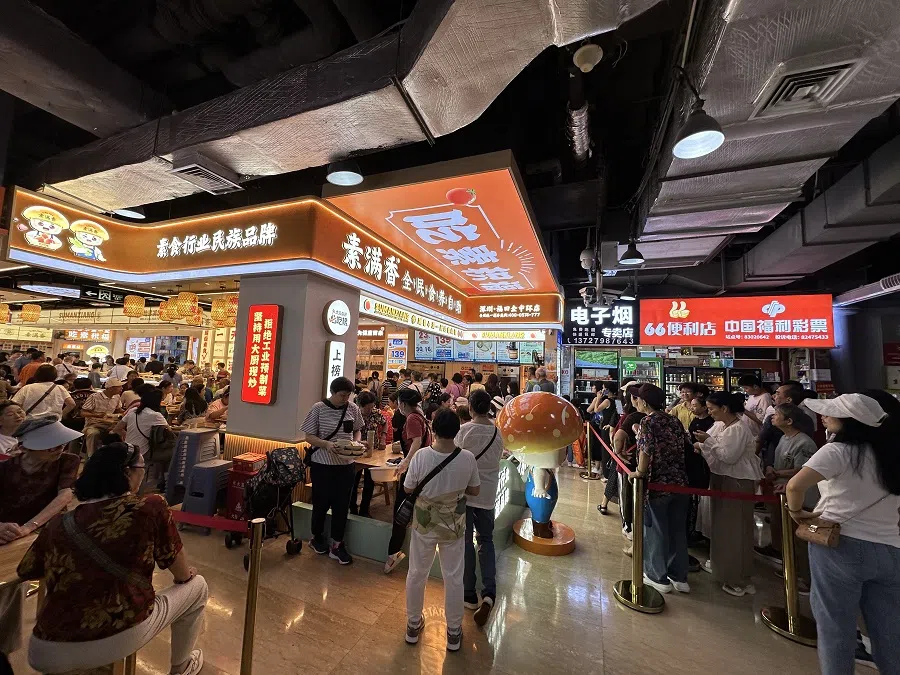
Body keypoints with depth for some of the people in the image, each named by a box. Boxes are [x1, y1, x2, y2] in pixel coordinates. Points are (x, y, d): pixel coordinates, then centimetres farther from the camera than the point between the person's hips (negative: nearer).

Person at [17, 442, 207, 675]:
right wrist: (187, 573, 23)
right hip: (122, 637, -5)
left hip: (46, 653, 5)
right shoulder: (151, 507, -10)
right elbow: (183, 575, -1)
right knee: (197, 586, 22)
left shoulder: (59, 523, 2)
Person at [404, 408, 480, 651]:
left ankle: (413, 624, 42)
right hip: (454, 526, 0)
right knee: (453, 578, 20)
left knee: (416, 574, 23)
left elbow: (408, 489, -9)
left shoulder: (421, 455, -23)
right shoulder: (468, 458, -20)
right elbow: (475, 491, -5)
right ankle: (454, 632, 37)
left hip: (424, 524, 0)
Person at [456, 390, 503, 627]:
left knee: (466, 542, 12)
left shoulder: (464, 430, -17)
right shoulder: (497, 432, -4)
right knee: (486, 541, 19)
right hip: (488, 494, 4)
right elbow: (497, 460, 6)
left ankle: (469, 594, 24)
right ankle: (489, 592, 7)